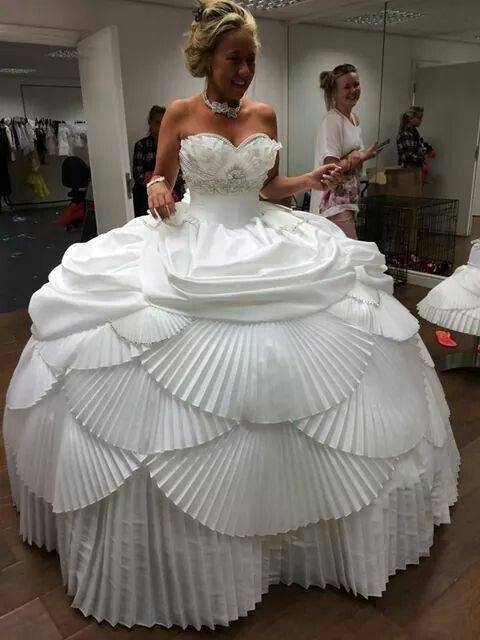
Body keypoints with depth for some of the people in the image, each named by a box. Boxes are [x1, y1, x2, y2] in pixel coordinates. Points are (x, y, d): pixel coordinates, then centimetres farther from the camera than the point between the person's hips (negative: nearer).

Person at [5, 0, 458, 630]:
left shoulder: (264, 114, 9)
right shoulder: (179, 114, 1)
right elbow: (159, 179, 9)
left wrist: (311, 180, -1)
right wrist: (158, 192, -13)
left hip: (266, 251, 3)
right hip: (190, 253, -2)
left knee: (276, 379, 1)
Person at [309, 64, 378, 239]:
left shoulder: (355, 119, 13)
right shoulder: (332, 121, -12)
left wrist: (356, 156, -7)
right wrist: (364, 156, -8)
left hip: (350, 200, 8)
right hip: (333, 203, -8)